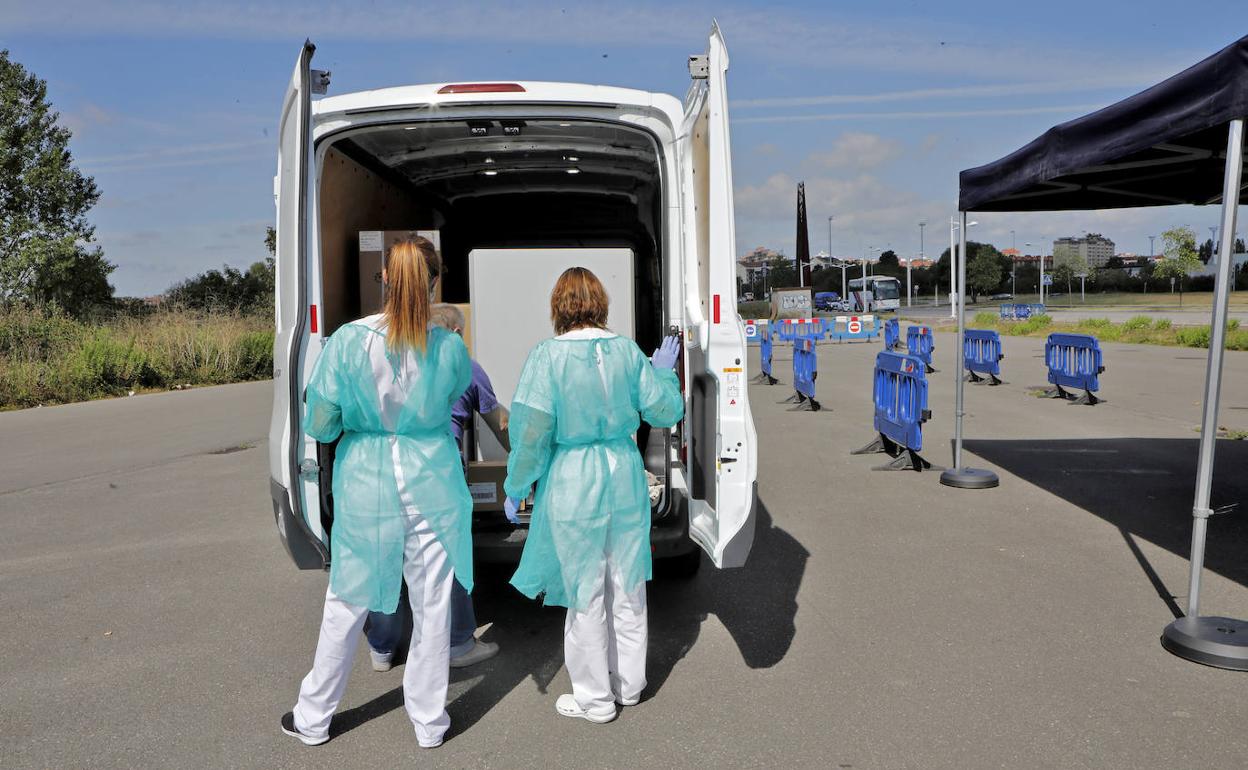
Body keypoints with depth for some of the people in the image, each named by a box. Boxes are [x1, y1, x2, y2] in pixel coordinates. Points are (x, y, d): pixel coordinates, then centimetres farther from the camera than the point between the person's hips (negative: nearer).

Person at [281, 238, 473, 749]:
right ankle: (429, 721, 30)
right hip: (432, 481, 0)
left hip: (367, 482, 0)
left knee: (347, 603, 16)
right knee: (433, 604, 14)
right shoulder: (449, 346, -11)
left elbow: (319, 425, -9)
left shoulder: (348, 341, -14)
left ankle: (313, 718, 34)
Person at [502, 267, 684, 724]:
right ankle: (628, 685, 34)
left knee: (585, 591, 9)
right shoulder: (628, 352, -2)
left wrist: (516, 487, -1)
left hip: (573, 481, -4)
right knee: (626, 585, 17)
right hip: (625, 475, 4)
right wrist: (664, 372, 21)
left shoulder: (548, 356, -13)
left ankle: (595, 698, 23)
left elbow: (531, 431, -13)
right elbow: (665, 412, 4)